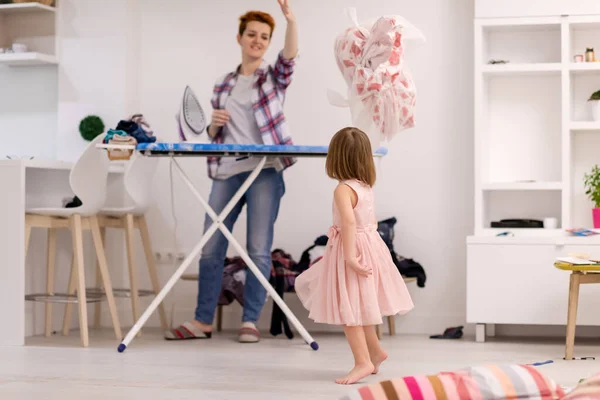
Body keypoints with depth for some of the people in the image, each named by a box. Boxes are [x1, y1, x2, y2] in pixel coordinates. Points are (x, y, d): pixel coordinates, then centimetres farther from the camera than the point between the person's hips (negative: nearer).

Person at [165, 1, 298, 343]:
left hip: (265, 171, -3)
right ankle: (203, 321, 12)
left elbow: (290, 55, -15)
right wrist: (214, 124, -3)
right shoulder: (224, 85, 16)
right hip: (226, 172, 4)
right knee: (211, 248, 3)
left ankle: (250, 321, 6)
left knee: (259, 249, -3)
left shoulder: (274, 77, 7)